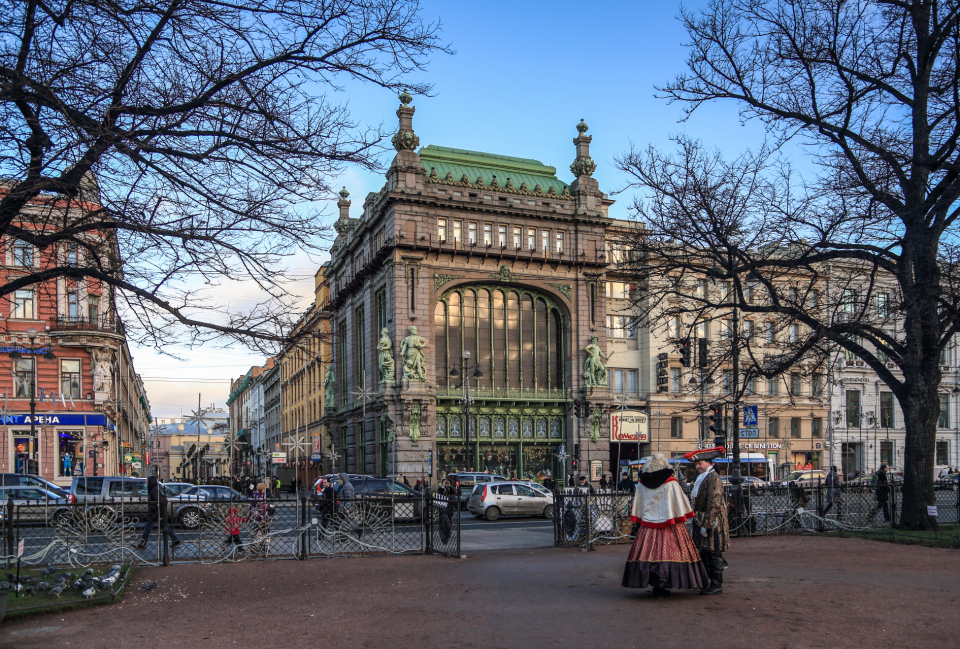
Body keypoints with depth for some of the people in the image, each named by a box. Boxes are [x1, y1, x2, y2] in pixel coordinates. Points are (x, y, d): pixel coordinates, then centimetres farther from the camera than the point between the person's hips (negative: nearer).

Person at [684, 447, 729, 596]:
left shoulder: (713, 478, -14)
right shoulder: (701, 478, 16)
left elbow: (714, 504, -20)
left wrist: (706, 524, -21)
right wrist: (698, 521, 18)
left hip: (712, 522, -10)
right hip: (702, 522, 10)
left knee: (713, 553, -4)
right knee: (704, 553, 13)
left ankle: (717, 585, 3)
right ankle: (708, 582, 21)